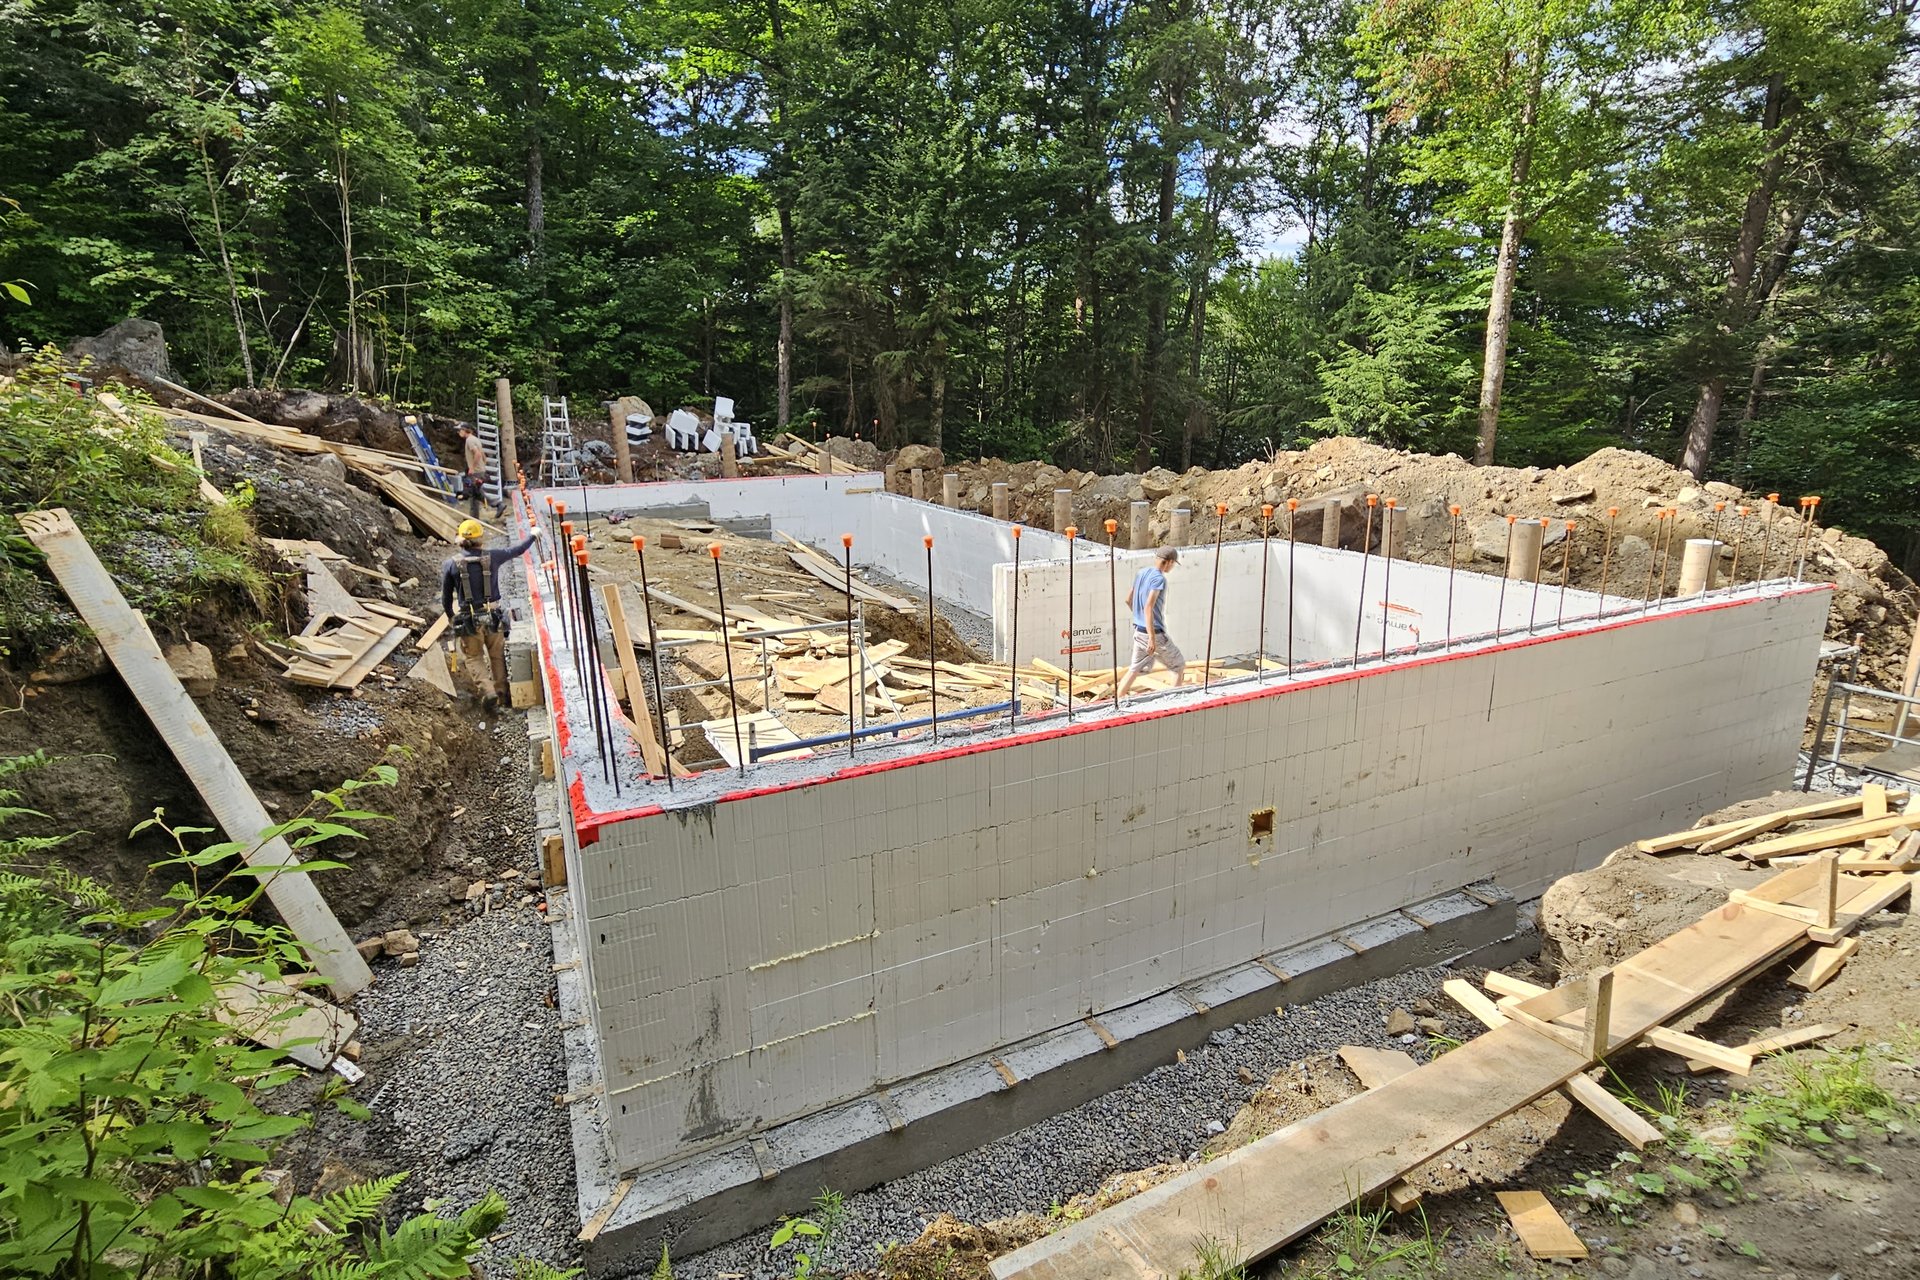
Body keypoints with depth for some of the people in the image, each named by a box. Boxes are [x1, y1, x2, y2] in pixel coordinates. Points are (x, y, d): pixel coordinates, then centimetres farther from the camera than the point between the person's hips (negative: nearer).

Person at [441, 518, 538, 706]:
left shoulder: (451, 564, -6)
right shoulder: (492, 557, -6)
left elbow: (446, 596, 3)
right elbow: (517, 550, 12)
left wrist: (450, 616, 20)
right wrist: (532, 535, 30)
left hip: (468, 620, -1)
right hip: (493, 616, 1)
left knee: (472, 658, 9)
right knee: (497, 655, 18)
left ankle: (485, 690, -6)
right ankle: (500, 689, 26)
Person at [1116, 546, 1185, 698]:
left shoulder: (1141, 573, 8)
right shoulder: (1159, 578, -18)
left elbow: (1129, 600, 17)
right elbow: (1148, 607, -27)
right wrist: (1152, 638, -29)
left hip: (1139, 631, 8)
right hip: (1155, 633, -8)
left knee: (1136, 669, 14)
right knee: (1180, 666, 10)